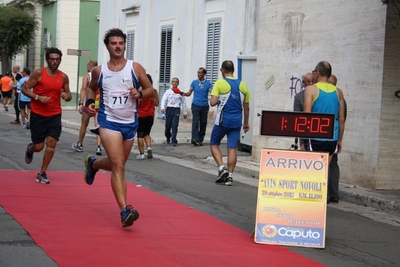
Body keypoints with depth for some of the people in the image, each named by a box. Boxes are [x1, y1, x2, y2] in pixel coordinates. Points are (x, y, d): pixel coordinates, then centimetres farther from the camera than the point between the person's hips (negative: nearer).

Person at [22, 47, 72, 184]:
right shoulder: (39, 73, -7)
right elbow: (25, 89, -5)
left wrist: (67, 96, -12)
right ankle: (30, 149, 41)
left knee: (51, 143, -9)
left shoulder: (63, 77, 2)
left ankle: (42, 174, 2)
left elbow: (68, 95, 12)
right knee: (39, 146, 2)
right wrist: (38, 97, -20)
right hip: (38, 115, -2)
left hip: (55, 115, 2)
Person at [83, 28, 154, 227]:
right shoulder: (99, 71, 1)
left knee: (117, 165, 19)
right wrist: (89, 102, -1)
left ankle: (92, 164, 53)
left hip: (130, 123, 3)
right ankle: (124, 210, -21)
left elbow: (150, 89, 4)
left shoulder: (136, 68, -1)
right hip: (109, 122, -3)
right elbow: (92, 88, 19)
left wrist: (140, 94, -17)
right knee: (118, 166, -17)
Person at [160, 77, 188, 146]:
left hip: (176, 109, -1)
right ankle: (168, 137, 33)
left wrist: (185, 112, 14)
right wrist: (163, 107, -18)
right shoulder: (168, 91, 8)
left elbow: (183, 102, 14)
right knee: (168, 125, 4)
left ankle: (174, 141, -10)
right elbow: (164, 100, -1)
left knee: (175, 125, -12)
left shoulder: (180, 92, 9)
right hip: (169, 109, 1)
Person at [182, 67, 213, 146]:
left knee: (203, 123, 6)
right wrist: (183, 93, -11)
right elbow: (189, 93, 8)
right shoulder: (194, 82, 6)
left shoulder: (208, 83, 1)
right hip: (195, 105, -1)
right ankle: (195, 138, -27)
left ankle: (200, 140, 16)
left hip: (204, 106, 1)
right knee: (195, 121, -16)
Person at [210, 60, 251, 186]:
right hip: (236, 121, 4)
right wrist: (246, 123, 21)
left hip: (223, 120, -3)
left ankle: (221, 168, -5)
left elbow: (213, 102, -14)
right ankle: (229, 176, 3)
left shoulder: (220, 83, -7)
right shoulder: (242, 85, 6)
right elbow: (246, 107, 11)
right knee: (232, 148, 5)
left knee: (214, 144, 12)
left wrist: (219, 100, 8)